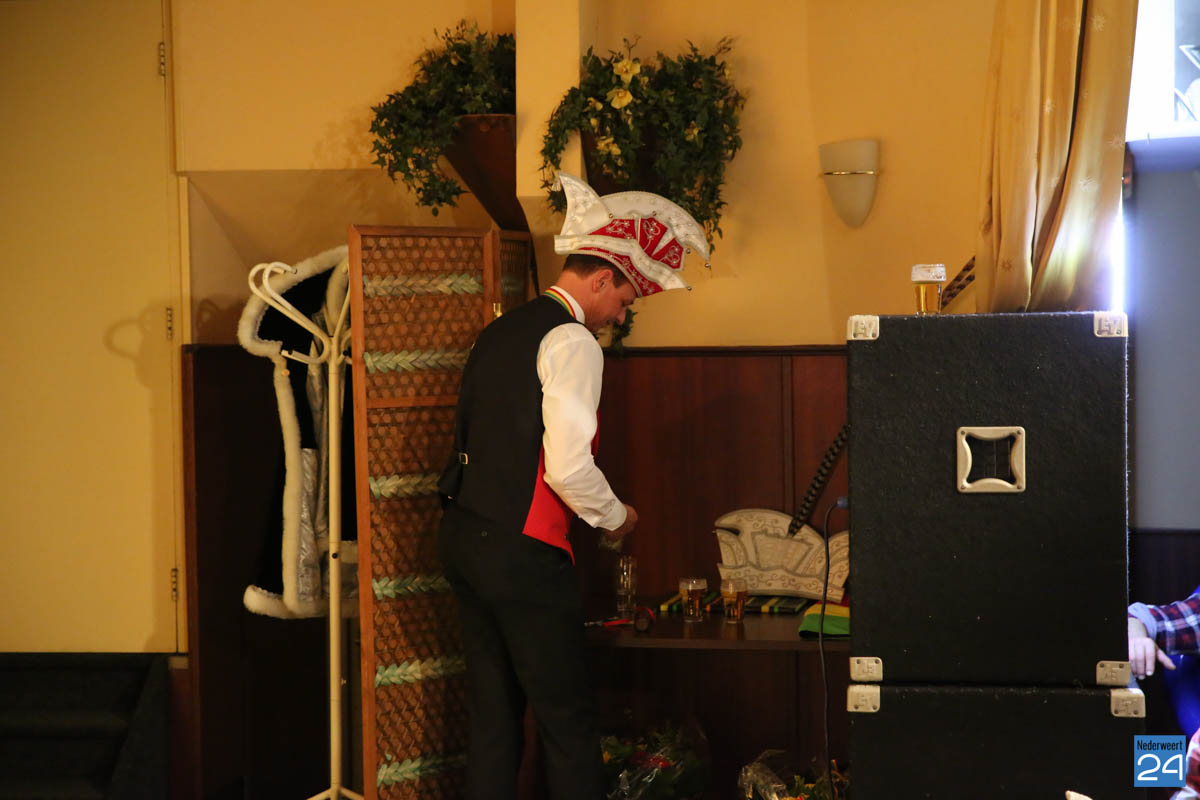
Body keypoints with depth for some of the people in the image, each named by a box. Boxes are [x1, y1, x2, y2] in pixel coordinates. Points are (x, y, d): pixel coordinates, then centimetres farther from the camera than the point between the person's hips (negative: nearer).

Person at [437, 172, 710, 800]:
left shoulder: (500, 332, 16)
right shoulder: (572, 341, -11)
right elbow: (567, 467, -20)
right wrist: (615, 518, -1)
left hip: (465, 535, 9)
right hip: (523, 553, -9)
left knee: (492, 710, 13)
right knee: (567, 720, -1)